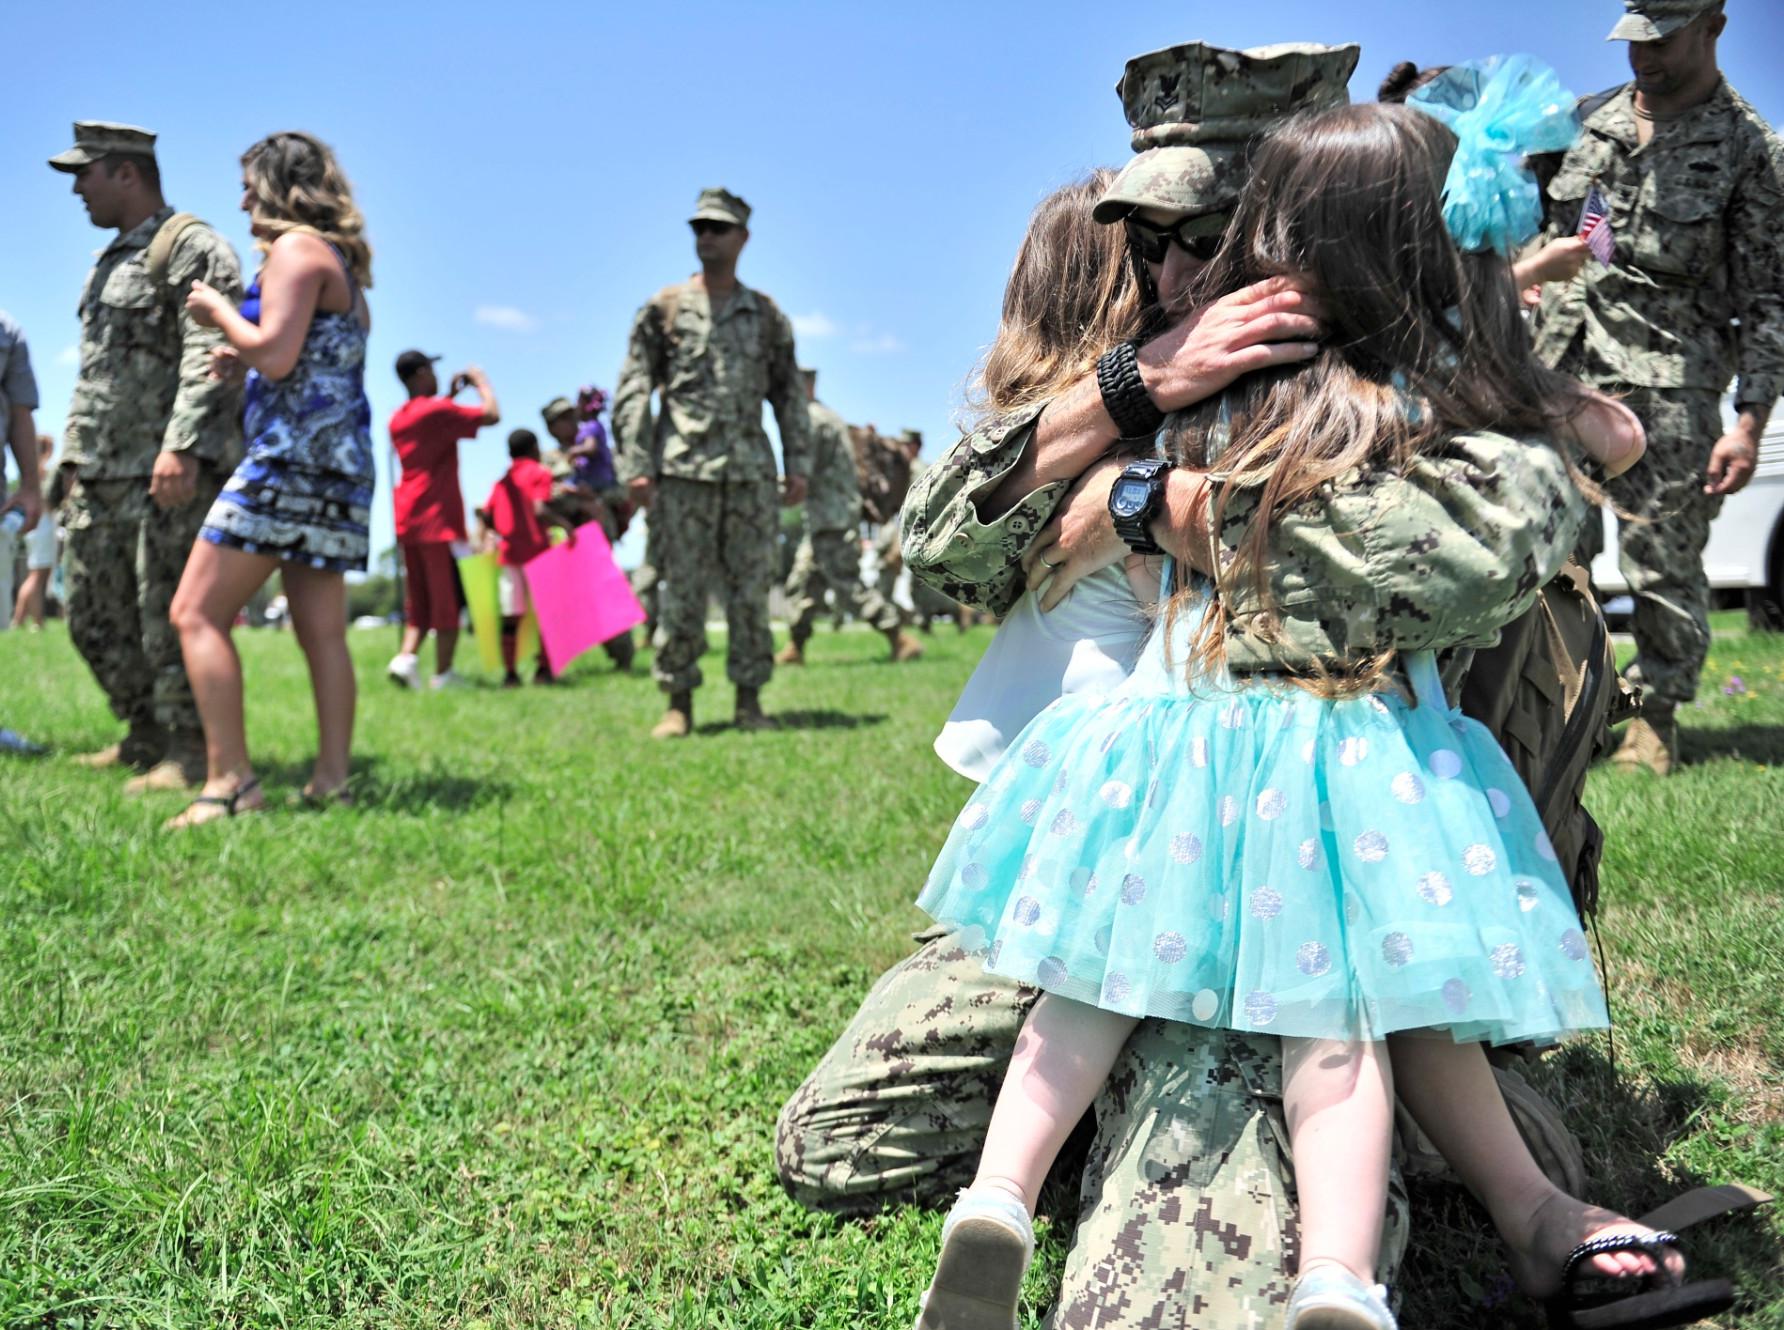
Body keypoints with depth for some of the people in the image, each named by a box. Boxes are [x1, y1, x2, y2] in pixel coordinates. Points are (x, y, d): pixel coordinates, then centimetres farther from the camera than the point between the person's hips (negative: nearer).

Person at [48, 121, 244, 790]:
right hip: (101, 476, 10)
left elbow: (209, 355, -19)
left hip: (170, 474, -9)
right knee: (94, 616, 11)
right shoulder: (110, 261, 23)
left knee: (169, 617, -8)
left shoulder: (193, 248, -6)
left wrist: (180, 446, -28)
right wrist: (72, 459, 21)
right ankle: (146, 738, 22)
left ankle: (189, 755, 0)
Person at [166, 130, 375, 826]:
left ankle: (228, 780, -14)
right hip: (338, 462, 10)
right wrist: (246, 360, 17)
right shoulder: (340, 261, 22)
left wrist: (221, 312, -1)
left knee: (197, 612, -9)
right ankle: (331, 781, 4)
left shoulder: (295, 248, -6)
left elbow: (276, 355, -17)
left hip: (292, 455, -10)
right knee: (321, 632, 6)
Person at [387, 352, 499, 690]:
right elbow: (492, 414, -13)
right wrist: (480, 381, 4)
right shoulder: (437, 410, -10)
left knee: (419, 598, 13)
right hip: (439, 517, -7)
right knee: (448, 598, -2)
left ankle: (406, 656, -5)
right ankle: (443, 674, -2)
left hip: (407, 519, 7)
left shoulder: (398, 419, 13)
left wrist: (450, 395, 29)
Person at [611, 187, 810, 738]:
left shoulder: (767, 315, 12)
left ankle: (750, 700, 10)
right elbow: (632, 392, 3)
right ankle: (678, 703, 6)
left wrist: (798, 464, 6)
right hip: (683, 470, -2)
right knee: (682, 591, -1)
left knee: (751, 588, 2)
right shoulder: (663, 309, 6)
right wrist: (635, 466, -6)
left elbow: (789, 394, 15)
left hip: (751, 470, 2)